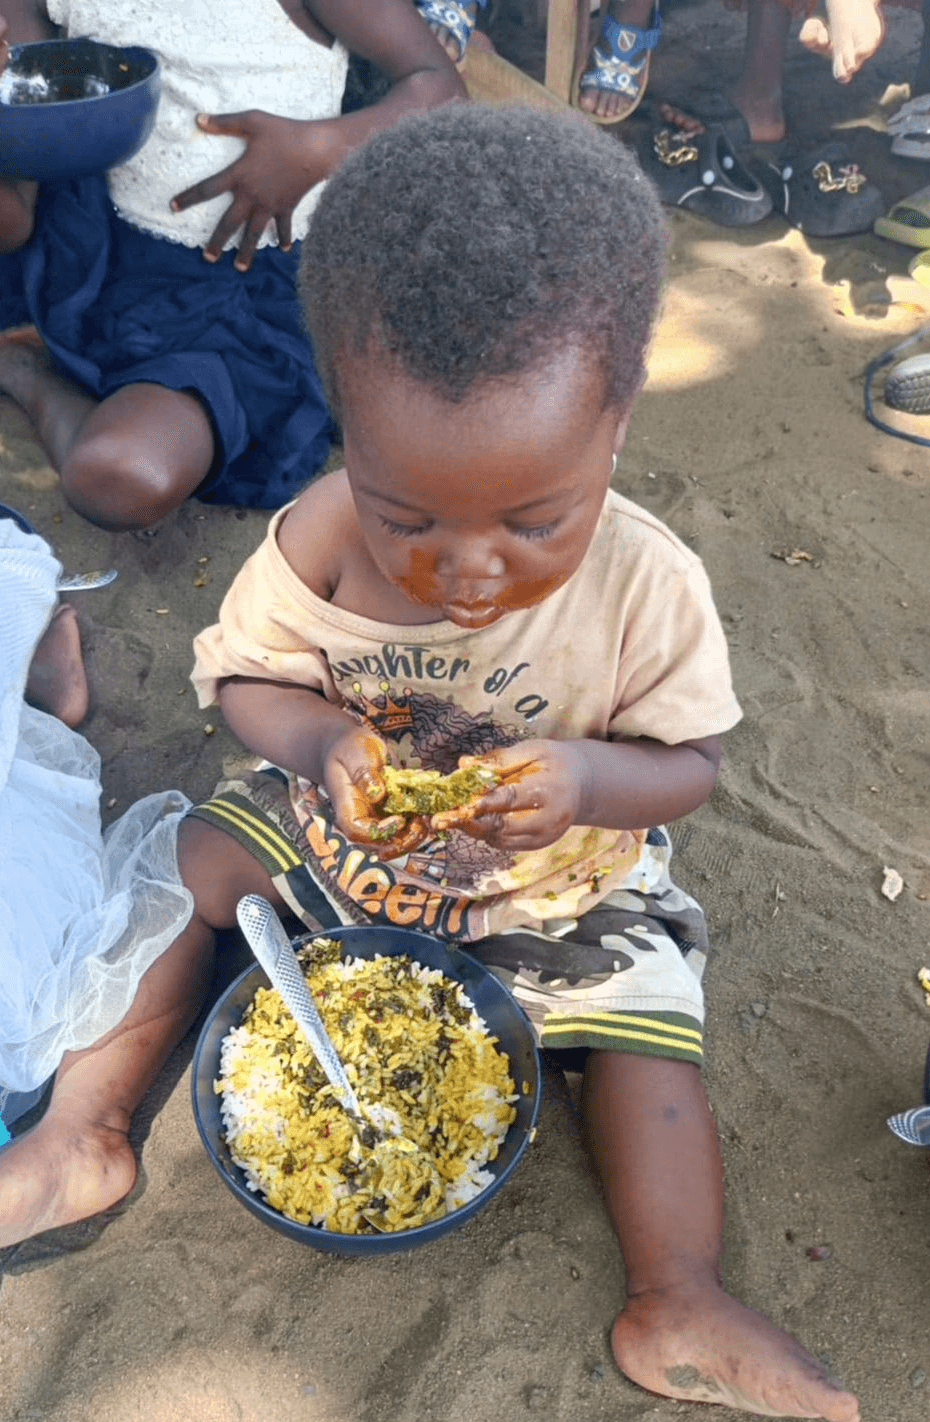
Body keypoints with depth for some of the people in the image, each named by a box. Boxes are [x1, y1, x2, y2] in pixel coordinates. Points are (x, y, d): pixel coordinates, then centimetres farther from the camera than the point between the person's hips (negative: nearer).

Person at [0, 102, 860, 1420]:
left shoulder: (650, 585, -25)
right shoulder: (323, 537, -22)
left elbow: (687, 760, -13)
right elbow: (246, 669, -8)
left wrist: (585, 781, -36)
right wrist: (319, 742, -31)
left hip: (562, 874, -1)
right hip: (349, 827, 2)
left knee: (646, 1016, -14)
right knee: (187, 867, -8)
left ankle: (676, 1303, 3)